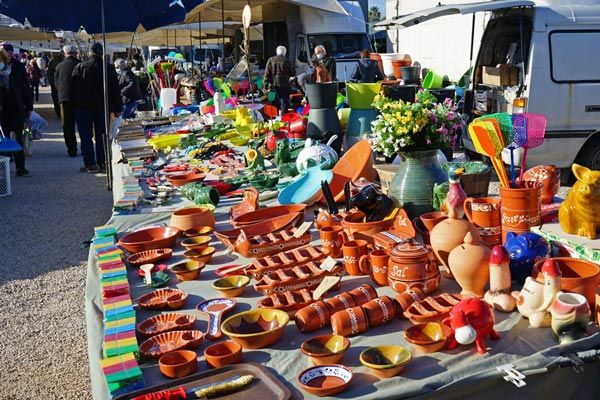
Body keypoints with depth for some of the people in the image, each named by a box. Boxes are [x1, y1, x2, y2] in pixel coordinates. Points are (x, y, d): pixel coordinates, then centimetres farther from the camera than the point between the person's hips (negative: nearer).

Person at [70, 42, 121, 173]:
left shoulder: (79, 67, -2)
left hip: (83, 107, -1)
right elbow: (115, 89, 1)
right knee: (101, 136, 7)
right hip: (102, 107, 1)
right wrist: (117, 108, 7)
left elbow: (71, 88, 0)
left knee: (86, 136, 3)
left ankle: (90, 164, 1)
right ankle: (102, 163, 8)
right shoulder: (109, 68, -1)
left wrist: (72, 103, 8)